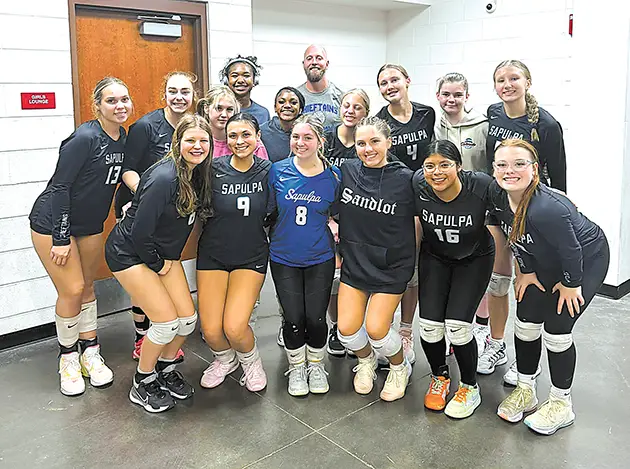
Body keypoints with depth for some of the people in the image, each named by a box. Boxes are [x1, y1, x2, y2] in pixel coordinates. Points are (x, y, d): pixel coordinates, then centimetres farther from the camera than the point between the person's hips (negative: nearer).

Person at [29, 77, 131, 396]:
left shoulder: (123, 139, -2)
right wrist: (61, 239, -22)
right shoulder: (84, 138, -23)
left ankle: (90, 352, 25)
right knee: (72, 290, -7)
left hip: (91, 223, 7)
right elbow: (59, 186, -22)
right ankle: (68, 357, 13)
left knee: (87, 286, 13)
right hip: (52, 222, -7)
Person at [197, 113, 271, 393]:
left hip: (251, 257, 0)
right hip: (213, 254, 1)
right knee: (211, 331, -6)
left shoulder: (268, 171, -7)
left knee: (235, 328, -15)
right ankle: (225, 359, 31)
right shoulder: (213, 169, -11)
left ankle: (250, 360, 20)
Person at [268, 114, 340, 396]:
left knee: (315, 318, -1)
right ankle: (296, 367, 25)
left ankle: (316, 364, 27)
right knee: (293, 318, -1)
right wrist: (284, 233, -4)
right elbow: (268, 210, 6)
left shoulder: (333, 176, -3)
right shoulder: (278, 171, -4)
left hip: (320, 258, 0)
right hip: (284, 258, 0)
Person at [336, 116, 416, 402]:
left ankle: (399, 367, 23)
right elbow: (333, 211, 12)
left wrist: (409, 261, 0)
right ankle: (366, 360, 31)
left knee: (375, 329, -10)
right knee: (347, 328, -4)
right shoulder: (346, 171, -3)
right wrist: (338, 250, 9)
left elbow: (417, 224, -1)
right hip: (354, 261, 3)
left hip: (391, 266, -3)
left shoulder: (405, 179, -12)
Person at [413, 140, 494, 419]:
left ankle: (470, 388, 14)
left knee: (457, 325, -13)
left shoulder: (482, 186, -30)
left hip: (475, 259, -2)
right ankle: (439, 377, 24)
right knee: (429, 324, -8)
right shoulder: (418, 185, -24)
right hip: (435, 257, 2)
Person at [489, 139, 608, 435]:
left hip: (587, 258, -7)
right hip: (546, 261, 7)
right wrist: (526, 271, 4)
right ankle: (525, 391, 26)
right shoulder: (497, 195, -18)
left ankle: (561, 404, 16)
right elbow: (514, 236, -1)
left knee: (556, 329, -6)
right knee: (525, 322, 5)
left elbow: (571, 250, -28)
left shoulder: (547, 208, -40)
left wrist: (570, 284, -13)